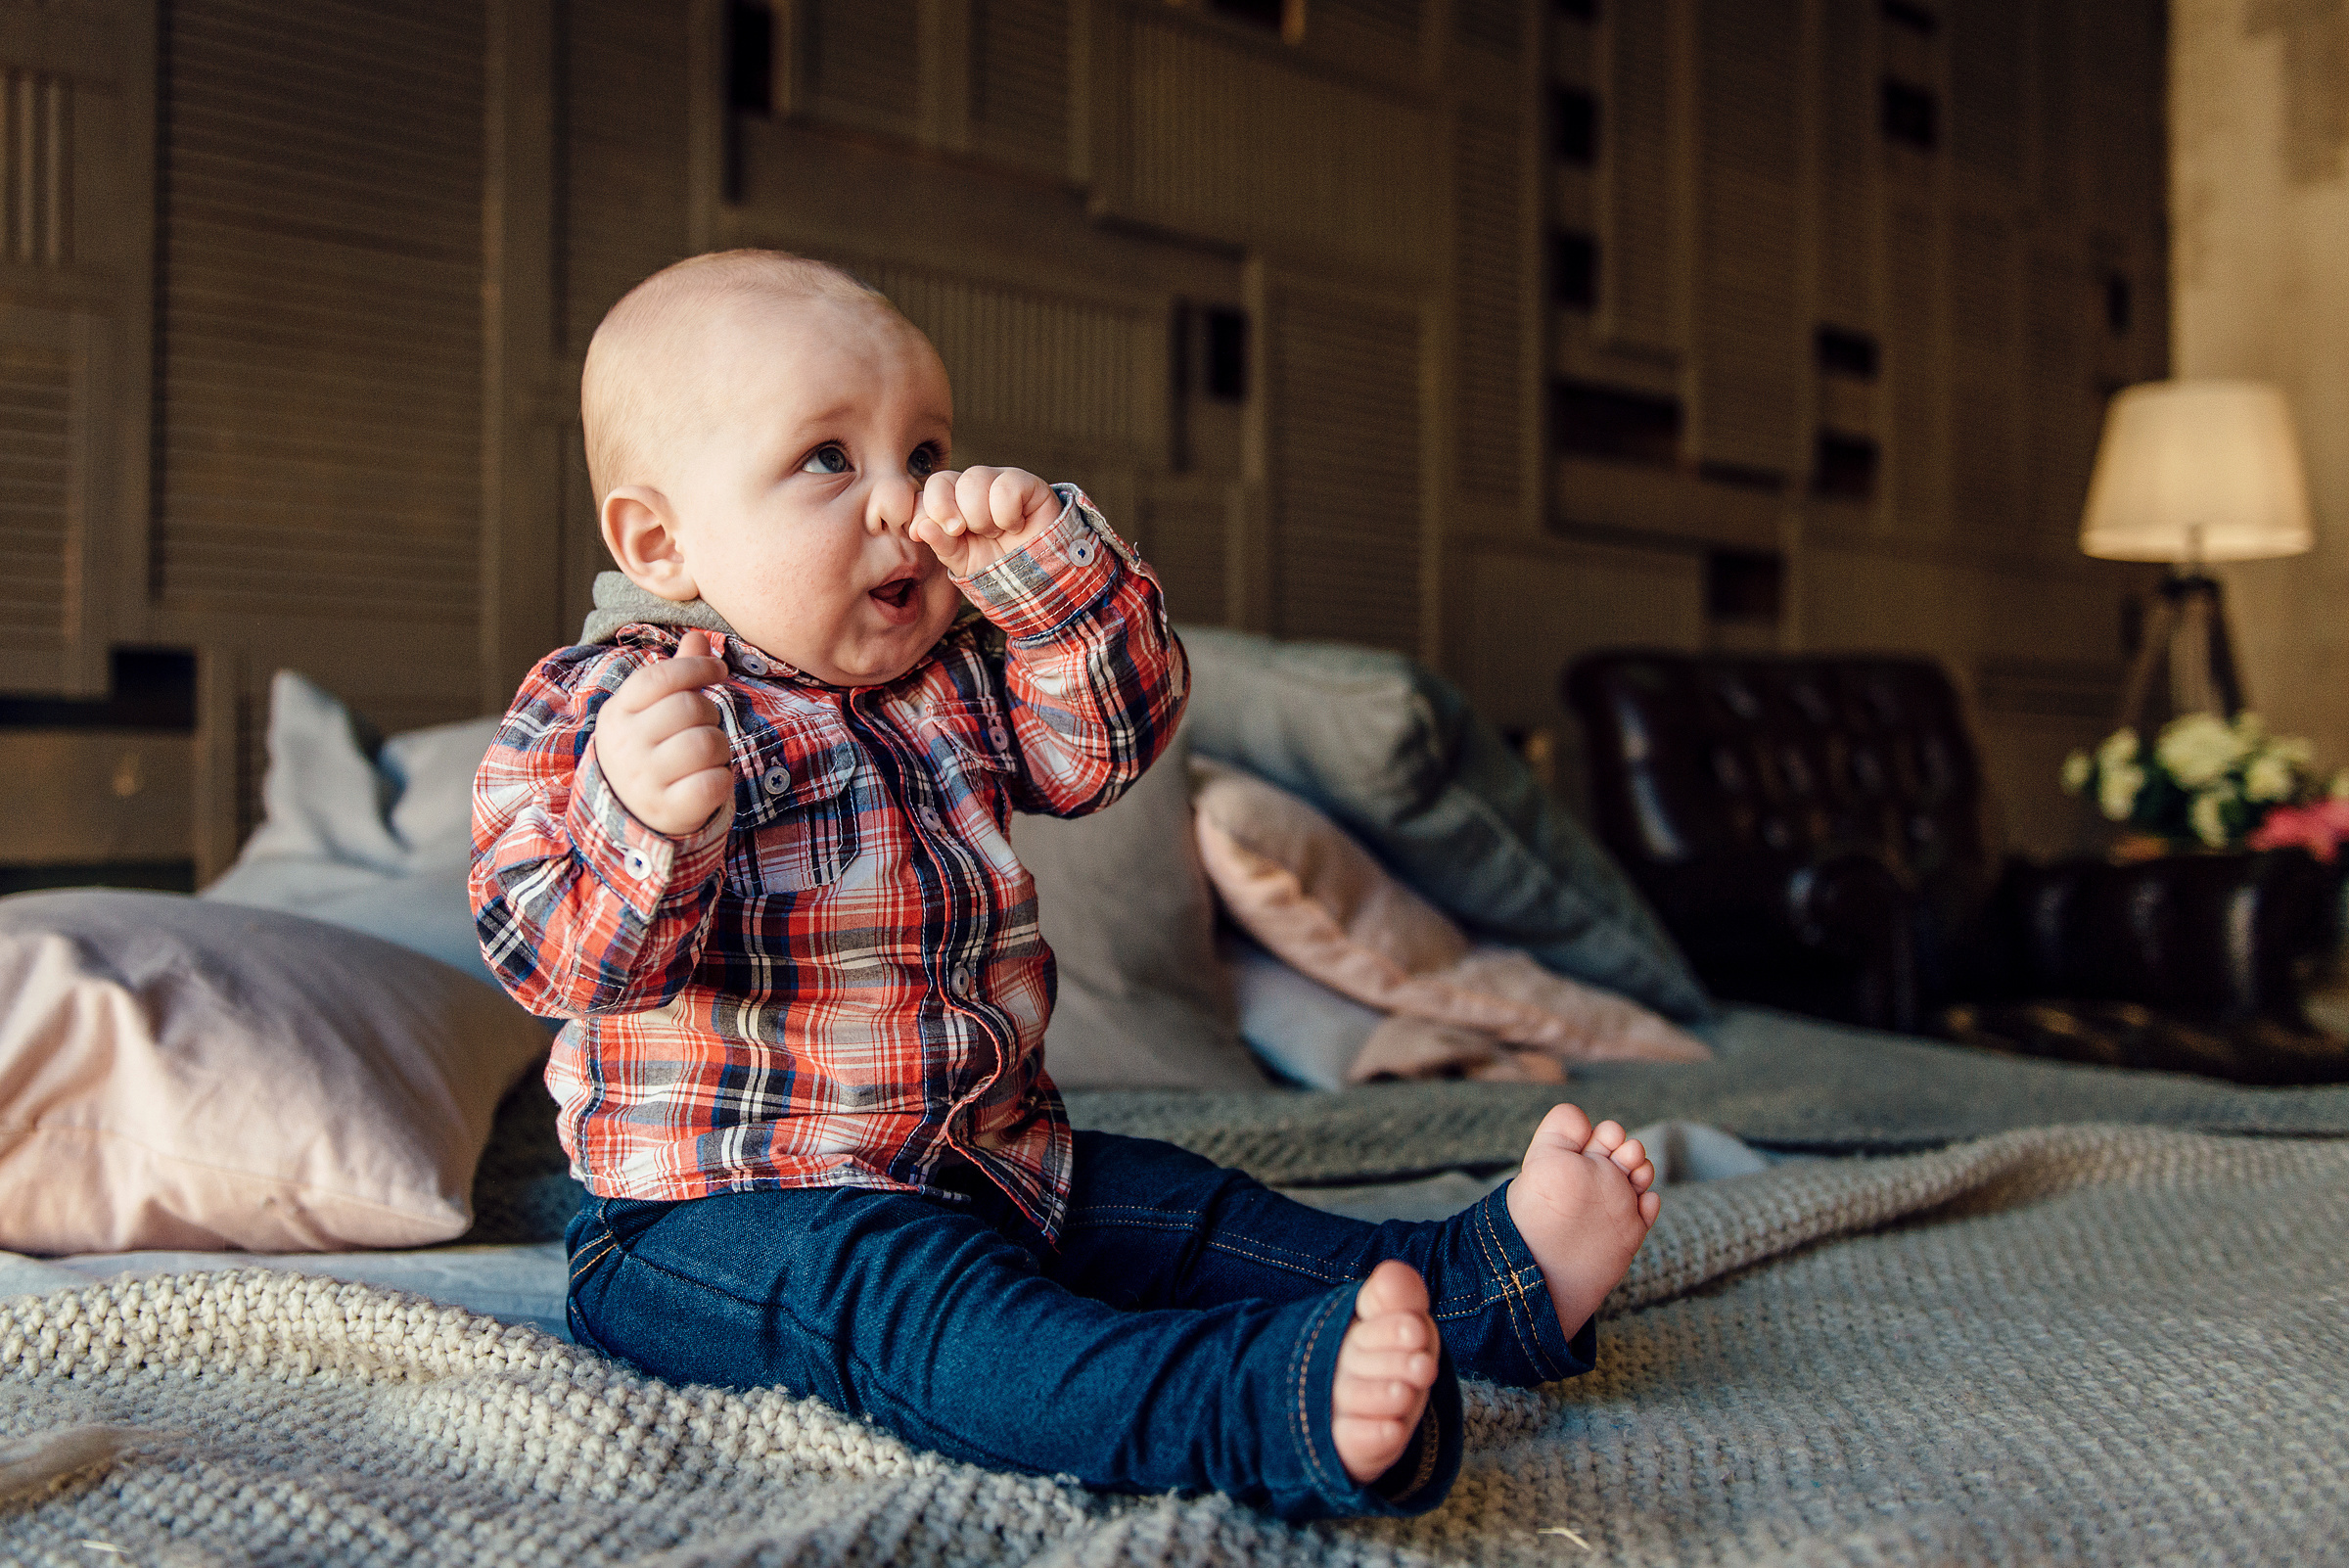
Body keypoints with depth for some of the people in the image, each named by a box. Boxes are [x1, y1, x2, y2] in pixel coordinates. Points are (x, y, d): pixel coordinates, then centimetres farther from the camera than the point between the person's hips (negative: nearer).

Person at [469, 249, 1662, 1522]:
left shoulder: (956, 678, 13)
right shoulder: (601, 709, -10)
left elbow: (1113, 729, 4)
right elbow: (552, 951, -21)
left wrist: (1039, 555, -10)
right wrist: (644, 823, -43)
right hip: (726, 1206, -9)